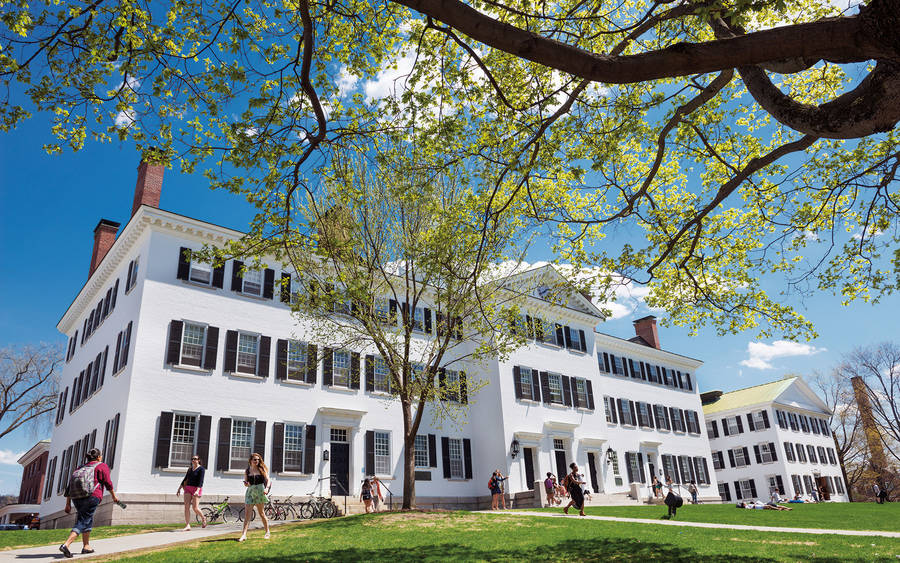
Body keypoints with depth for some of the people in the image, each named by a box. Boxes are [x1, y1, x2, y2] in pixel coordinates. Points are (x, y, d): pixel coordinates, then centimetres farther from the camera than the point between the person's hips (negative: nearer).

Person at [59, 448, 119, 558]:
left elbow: (69, 486, 18)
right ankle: (66, 545, -22)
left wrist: (68, 504, 18)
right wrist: (114, 496, 14)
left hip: (76, 497, 6)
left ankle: (86, 546, 23)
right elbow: (107, 483, 2)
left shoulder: (80, 467, 25)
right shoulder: (102, 466, 8)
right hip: (91, 495, -6)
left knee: (88, 520, 21)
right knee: (82, 522, -6)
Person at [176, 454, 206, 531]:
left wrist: (197, 490, -26)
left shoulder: (201, 469, -5)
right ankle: (187, 526, -5)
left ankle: (203, 518, 18)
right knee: (186, 507, -6)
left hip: (196, 489, -6)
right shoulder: (190, 469, 15)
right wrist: (179, 489, 15)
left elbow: (201, 481, -15)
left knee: (195, 507, -10)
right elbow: (185, 479, 21)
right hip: (188, 488, 6)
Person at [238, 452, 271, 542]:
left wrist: (267, 488, -17)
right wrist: (246, 484, -11)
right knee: (247, 514, -7)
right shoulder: (247, 471, 7)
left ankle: (267, 532, 21)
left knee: (261, 513, 6)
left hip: (260, 491, -2)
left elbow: (267, 480, -1)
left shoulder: (262, 469, 3)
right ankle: (244, 534, -8)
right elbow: (246, 483, 12)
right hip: (250, 492, 2)